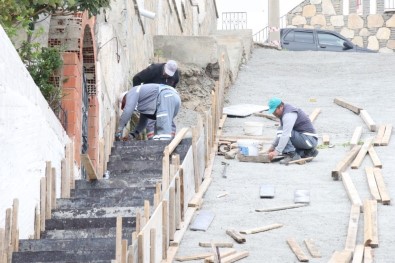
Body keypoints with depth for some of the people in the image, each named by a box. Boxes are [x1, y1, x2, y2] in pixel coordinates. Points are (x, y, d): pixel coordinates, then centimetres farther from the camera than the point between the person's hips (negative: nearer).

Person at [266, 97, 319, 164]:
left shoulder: (289, 114, -20)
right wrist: (273, 146, 20)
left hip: (308, 139, -10)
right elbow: (281, 133, 24)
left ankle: (292, 155, -20)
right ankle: (309, 152, 10)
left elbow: (286, 134, -29)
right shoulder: (284, 112, 12)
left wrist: (277, 151, -31)